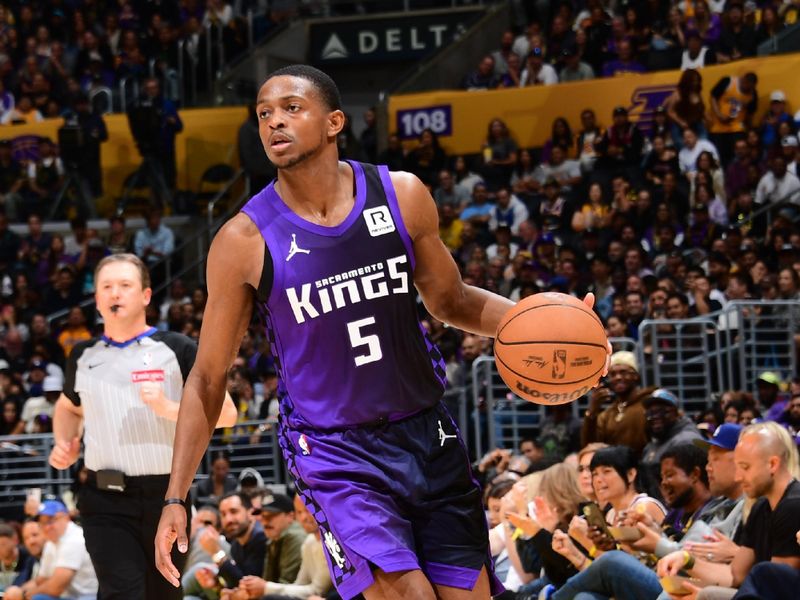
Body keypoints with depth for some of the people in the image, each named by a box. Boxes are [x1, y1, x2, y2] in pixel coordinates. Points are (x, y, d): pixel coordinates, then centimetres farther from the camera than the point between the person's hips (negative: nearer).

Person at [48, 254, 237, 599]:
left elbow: (226, 413, -3)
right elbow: (69, 407, 32)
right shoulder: (84, 356, 11)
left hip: (166, 495, -1)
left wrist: (169, 408, -17)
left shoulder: (176, 350, 1)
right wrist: (64, 442, 12)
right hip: (106, 499, 1)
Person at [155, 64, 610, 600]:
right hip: (334, 453, -4)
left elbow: (451, 302, 12)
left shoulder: (402, 197, -3)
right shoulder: (245, 241, -10)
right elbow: (208, 378, -2)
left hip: (426, 435, 4)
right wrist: (176, 499, -5)